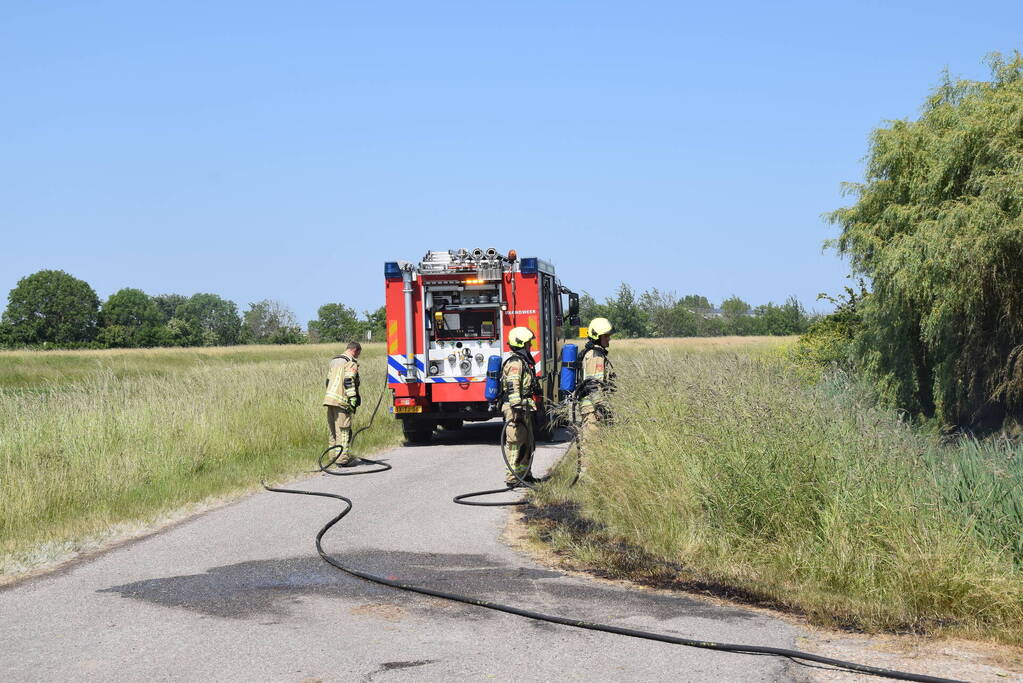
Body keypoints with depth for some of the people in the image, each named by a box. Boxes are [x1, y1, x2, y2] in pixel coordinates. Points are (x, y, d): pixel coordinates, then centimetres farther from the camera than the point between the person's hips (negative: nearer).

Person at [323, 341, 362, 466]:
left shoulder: (334, 361, 21)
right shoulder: (351, 362, -6)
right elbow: (349, 382, -17)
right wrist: (353, 400, -17)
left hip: (330, 398, 8)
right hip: (342, 401, -8)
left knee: (333, 430, 13)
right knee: (343, 430, -6)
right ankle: (343, 458, -8)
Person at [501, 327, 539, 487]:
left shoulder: (524, 361, 19)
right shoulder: (515, 363, -15)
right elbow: (512, 388, -23)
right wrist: (517, 409, -29)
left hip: (525, 409, 11)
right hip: (517, 409, -11)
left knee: (527, 444, 17)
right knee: (516, 444, -8)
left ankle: (524, 475, 26)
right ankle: (512, 479, -7)